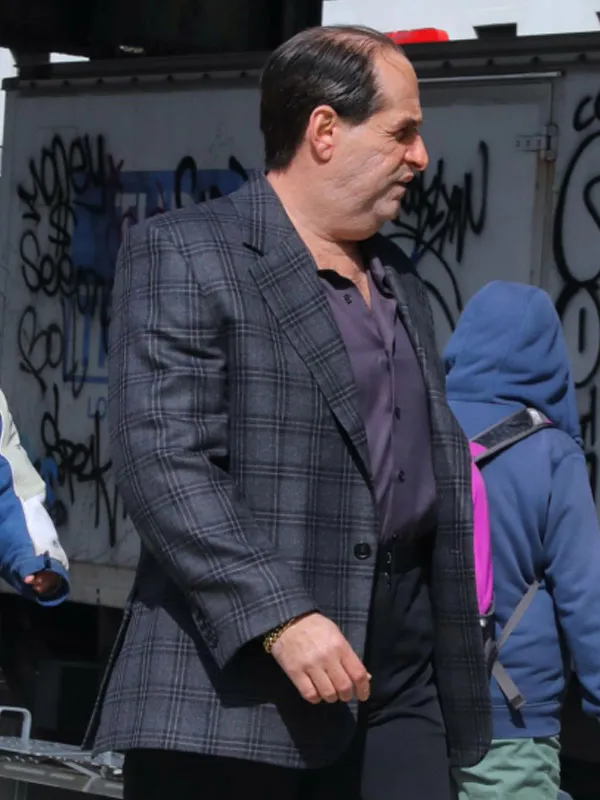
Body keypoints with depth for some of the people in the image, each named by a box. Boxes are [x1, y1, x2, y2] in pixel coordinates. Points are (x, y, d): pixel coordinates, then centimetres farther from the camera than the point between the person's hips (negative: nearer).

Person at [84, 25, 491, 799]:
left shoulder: (399, 281, 21)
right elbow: (160, 457, -15)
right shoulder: (181, 255, -4)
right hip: (233, 688, -7)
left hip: (398, 690, 7)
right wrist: (280, 618, -23)